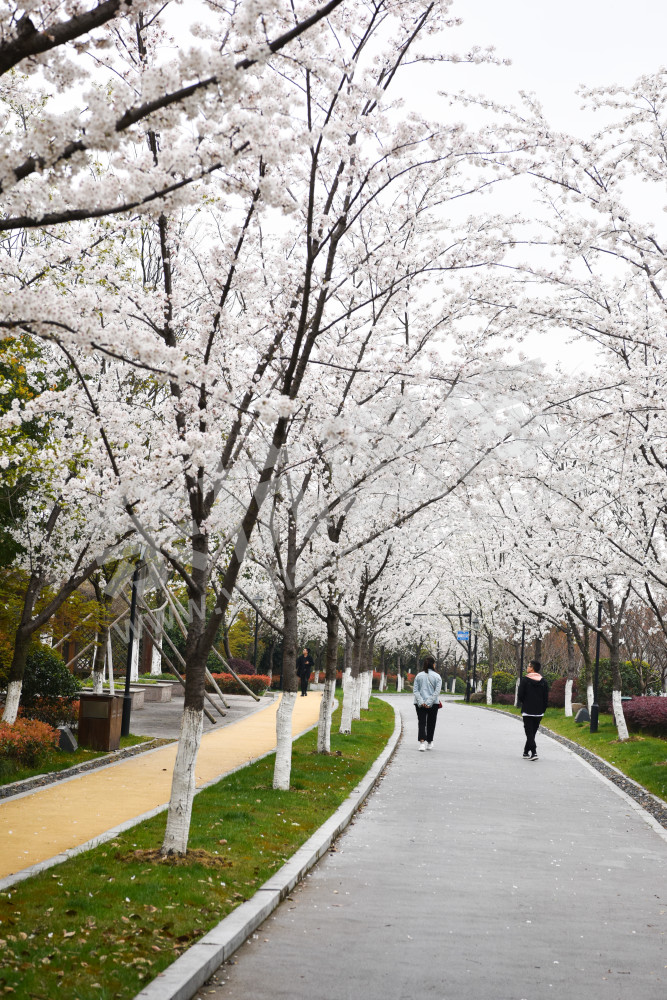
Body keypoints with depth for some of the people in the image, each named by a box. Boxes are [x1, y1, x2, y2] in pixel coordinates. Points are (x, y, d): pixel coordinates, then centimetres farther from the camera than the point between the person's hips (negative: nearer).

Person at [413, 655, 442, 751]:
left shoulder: (419, 675, 5)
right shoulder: (437, 676, -2)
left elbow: (415, 690, -2)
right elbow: (437, 691, -10)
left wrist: (421, 702, -8)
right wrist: (429, 702, -12)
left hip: (420, 704, 1)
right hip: (433, 704, -1)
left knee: (422, 723, -2)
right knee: (431, 723, 13)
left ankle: (422, 742, -21)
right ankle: (429, 743, 24)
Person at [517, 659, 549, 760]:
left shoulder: (524, 680, -8)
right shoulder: (543, 681, 4)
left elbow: (520, 696, -10)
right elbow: (546, 698, 3)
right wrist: (542, 710, 11)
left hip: (527, 711, -4)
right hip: (539, 713, 4)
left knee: (529, 733, -4)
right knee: (532, 732, 15)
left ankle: (533, 752, -18)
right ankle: (526, 752, 24)